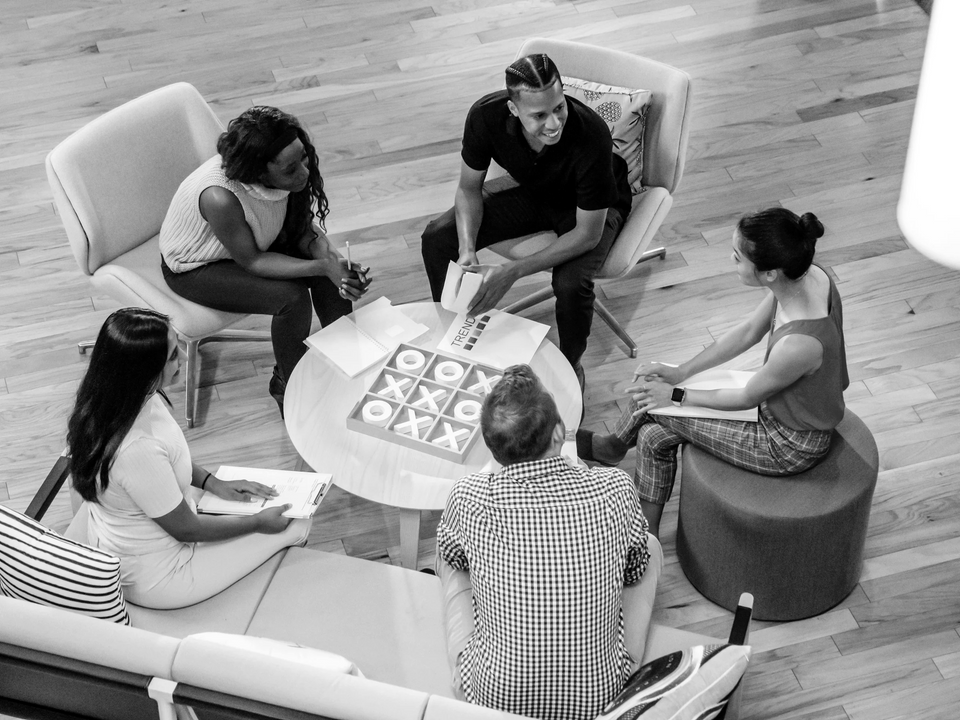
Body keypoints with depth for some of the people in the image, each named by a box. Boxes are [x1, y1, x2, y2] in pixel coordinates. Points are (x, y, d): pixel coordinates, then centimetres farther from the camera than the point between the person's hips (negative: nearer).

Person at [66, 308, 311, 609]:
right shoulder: (139, 450, -40)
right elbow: (185, 529, -23)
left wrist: (212, 482, 2)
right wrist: (258, 523, -10)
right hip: (153, 580, -8)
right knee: (295, 526, 5)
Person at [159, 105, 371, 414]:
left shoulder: (294, 170, -24)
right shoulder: (220, 198, -42)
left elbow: (303, 228, -8)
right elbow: (251, 262, -28)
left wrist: (331, 259, -28)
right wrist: (322, 267, -34)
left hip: (252, 240, 6)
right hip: (195, 268, -6)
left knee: (334, 268, -10)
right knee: (292, 298, -23)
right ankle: (287, 385, 3)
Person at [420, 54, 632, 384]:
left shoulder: (591, 136, -39)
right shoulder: (486, 115, -28)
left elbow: (588, 234, -30)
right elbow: (469, 188, -10)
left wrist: (513, 272, -36)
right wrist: (467, 251, -27)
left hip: (593, 208, -4)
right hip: (532, 193, 4)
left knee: (571, 282, -34)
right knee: (437, 239, -11)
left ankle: (571, 365, 0)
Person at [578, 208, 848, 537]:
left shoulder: (799, 344, -41)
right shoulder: (807, 276, -18)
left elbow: (747, 398, -21)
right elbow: (747, 332, 0)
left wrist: (676, 395, -6)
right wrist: (680, 373, 2)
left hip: (789, 446, -7)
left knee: (650, 402, 0)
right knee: (655, 437, 7)